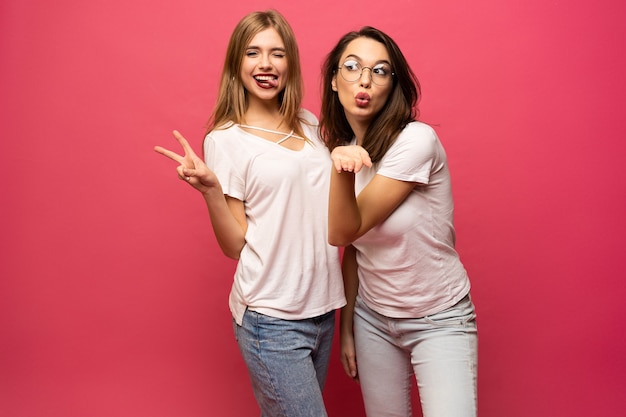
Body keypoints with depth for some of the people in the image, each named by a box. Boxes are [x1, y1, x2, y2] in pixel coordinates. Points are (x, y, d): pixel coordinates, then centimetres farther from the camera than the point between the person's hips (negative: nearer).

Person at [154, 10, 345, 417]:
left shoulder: (310, 124, 9)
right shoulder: (225, 139, -7)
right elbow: (234, 244, -8)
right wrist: (210, 188, -22)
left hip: (323, 306, 6)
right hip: (271, 319, -6)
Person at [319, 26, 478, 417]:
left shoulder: (416, 140, -20)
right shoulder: (340, 147, -1)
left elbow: (345, 230, -21)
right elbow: (353, 247, 4)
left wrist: (344, 169, -38)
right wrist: (346, 329, 7)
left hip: (439, 319, -4)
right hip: (372, 316, 5)